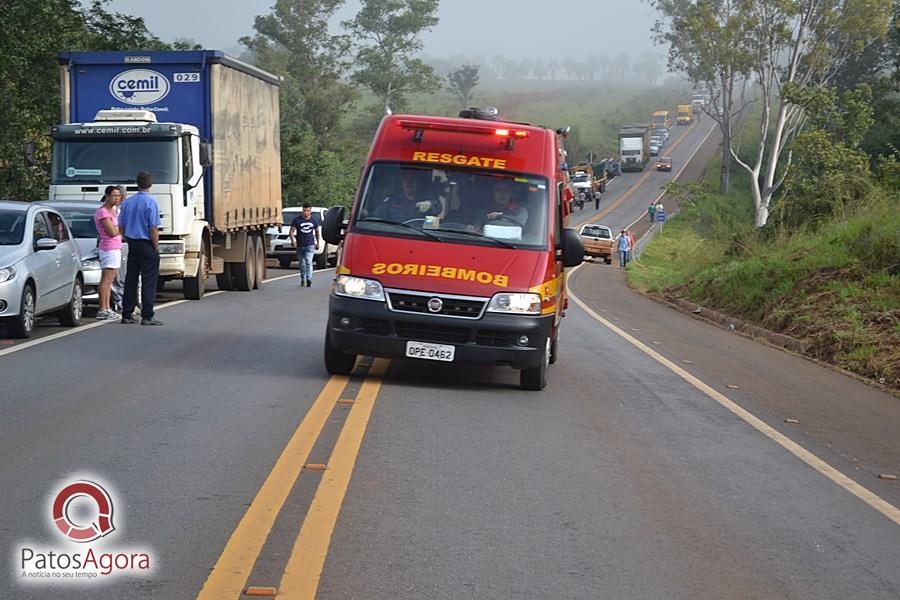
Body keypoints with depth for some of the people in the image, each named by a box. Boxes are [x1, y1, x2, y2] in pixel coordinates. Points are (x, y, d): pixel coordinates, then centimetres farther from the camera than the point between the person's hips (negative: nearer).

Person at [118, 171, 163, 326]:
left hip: (132, 244, 6)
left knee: (130, 279, 11)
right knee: (149, 280, -3)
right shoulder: (151, 202, -12)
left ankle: (127, 314, 13)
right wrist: (156, 247, -7)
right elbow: (154, 228, -16)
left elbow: (121, 226, 11)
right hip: (147, 245, -6)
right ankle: (147, 316, -6)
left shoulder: (127, 202, 8)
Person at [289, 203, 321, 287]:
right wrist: (293, 240, -19)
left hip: (310, 245, -1)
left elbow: (317, 231, 18)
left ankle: (309, 279, -28)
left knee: (309, 261, -17)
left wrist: (317, 243, 19)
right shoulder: (297, 219, -2)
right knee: (302, 263, 10)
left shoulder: (314, 220, 4)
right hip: (300, 245, 1)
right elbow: (292, 230, -3)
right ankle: (303, 280, 22)